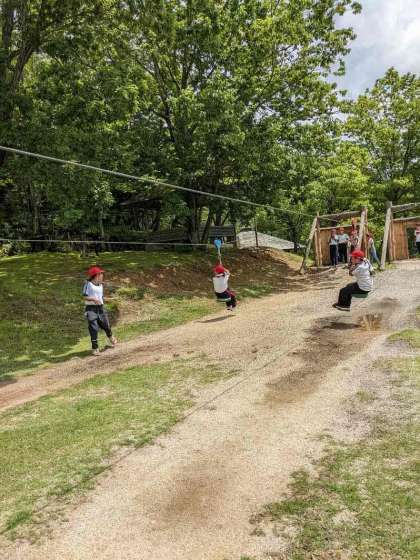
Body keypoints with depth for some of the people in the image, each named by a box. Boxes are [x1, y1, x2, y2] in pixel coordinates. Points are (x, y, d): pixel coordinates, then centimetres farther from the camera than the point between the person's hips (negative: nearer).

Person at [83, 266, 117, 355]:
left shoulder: (101, 285, 10)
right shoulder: (88, 284, -7)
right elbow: (85, 297, -11)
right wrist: (93, 299, -24)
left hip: (100, 308, 5)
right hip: (91, 308, -5)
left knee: (106, 325, 8)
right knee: (94, 328, -7)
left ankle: (111, 338, 39)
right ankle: (95, 348, 4)